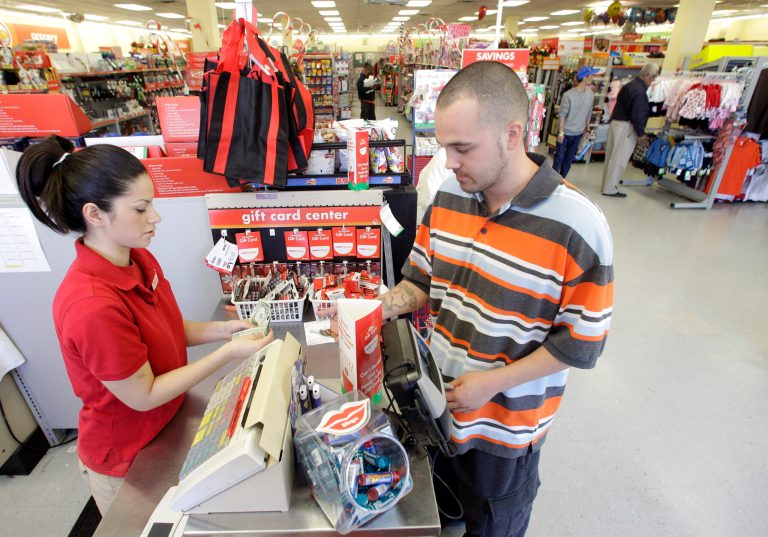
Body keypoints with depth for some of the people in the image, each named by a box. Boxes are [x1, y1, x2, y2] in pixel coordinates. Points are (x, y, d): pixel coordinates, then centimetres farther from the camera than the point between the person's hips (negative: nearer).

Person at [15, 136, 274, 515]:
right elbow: (144, 396, -25)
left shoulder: (139, 258, -10)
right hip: (126, 462, -6)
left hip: (168, 432, 6)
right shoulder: (92, 306, -35)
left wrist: (220, 330, -12)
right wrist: (229, 353, -27)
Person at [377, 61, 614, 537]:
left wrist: (492, 383, -20)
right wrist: (382, 307, -17)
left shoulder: (579, 227, -25)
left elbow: (582, 341, -18)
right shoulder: (447, 196, -9)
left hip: (509, 420, -4)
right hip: (440, 397, 5)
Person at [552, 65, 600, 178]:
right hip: (565, 132, -5)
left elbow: (588, 113, 11)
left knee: (569, 158, 12)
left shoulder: (590, 95, 0)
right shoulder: (568, 95, -15)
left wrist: (587, 127, 16)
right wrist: (561, 132, -16)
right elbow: (562, 115, -14)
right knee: (559, 158, 1)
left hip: (578, 133, 5)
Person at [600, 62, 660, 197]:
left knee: (611, 156, 14)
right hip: (626, 127, -9)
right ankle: (610, 189, 0)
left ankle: (607, 185, 23)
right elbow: (637, 115, -20)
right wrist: (641, 133, -11)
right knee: (619, 159, -4)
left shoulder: (629, 85, 12)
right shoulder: (640, 91, -17)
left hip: (616, 122, 9)